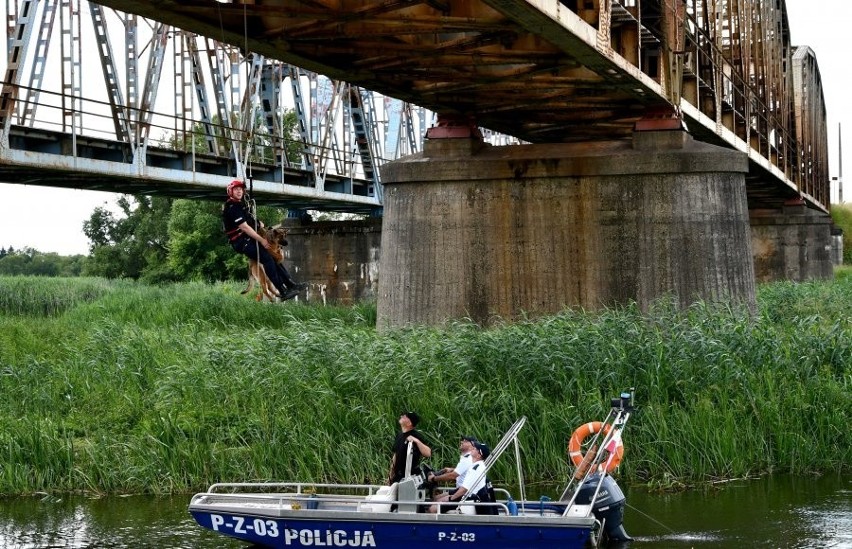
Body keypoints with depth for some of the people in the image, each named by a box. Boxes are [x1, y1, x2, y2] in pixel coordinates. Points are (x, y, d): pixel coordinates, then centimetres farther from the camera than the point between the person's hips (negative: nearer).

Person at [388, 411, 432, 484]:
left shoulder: (417, 436, -12)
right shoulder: (399, 435, 12)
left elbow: (428, 454, -23)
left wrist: (417, 441, -33)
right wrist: (391, 474, 20)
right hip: (398, 476, 8)